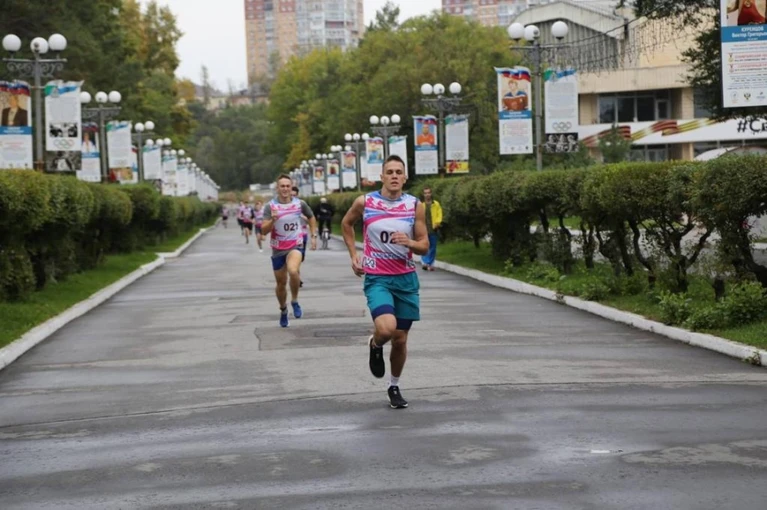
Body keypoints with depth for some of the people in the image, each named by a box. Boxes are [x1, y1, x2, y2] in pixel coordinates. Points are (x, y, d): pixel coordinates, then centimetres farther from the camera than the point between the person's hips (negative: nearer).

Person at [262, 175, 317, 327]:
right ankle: (283, 311, 37)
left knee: (293, 271, -31)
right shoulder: (270, 206, -8)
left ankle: (295, 301, -7)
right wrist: (272, 221, -31)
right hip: (278, 248, 1)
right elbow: (264, 231, -13)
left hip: (295, 246, -1)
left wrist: (313, 236, 10)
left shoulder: (300, 204, -4)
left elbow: (311, 218, 16)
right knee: (281, 283, 11)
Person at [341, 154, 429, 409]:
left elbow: (424, 246, 2)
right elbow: (346, 223, 16)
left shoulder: (415, 206, -2)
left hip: (406, 278, 2)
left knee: (400, 339, 8)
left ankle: (394, 387, 29)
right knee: (386, 328, -26)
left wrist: (409, 242, -20)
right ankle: (375, 345, 11)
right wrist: (353, 254, 8)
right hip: (376, 278, -2)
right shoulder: (365, 202, -5)